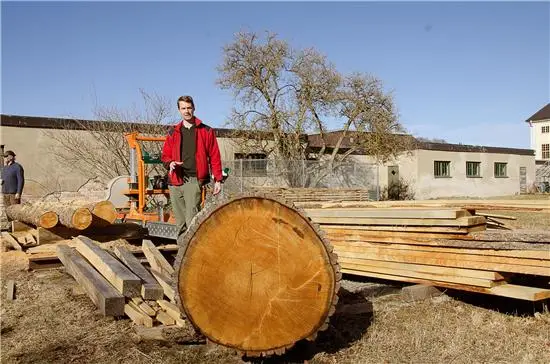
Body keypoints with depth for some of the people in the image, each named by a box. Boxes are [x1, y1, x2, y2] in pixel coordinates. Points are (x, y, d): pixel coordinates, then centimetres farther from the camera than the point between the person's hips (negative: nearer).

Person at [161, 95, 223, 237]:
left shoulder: (206, 131, 8)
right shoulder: (173, 132, 17)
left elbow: (214, 156, 5)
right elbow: (165, 155, 19)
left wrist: (218, 179, -1)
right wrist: (170, 163, -5)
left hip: (194, 179, -4)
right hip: (175, 180, 4)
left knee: (192, 219, -14)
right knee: (180, 220, 5)